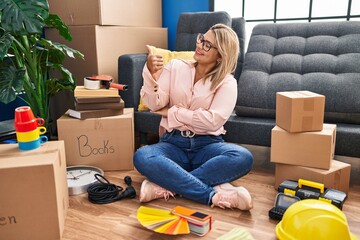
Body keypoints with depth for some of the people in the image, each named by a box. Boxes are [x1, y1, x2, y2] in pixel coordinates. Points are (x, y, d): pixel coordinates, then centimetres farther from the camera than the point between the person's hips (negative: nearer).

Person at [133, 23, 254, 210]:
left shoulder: (227, 82, 0)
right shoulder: (176, 67, 6)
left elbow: (213, 121, -15)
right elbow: (155, 105, -5)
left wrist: (172, 113, -11)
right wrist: (151, 74, -22)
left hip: (207, 145, 0)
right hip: (173, 143, 1)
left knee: (243, 158, -31)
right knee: (142, 157, -31)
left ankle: (166, 186, -28)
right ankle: (215, 195, -30)